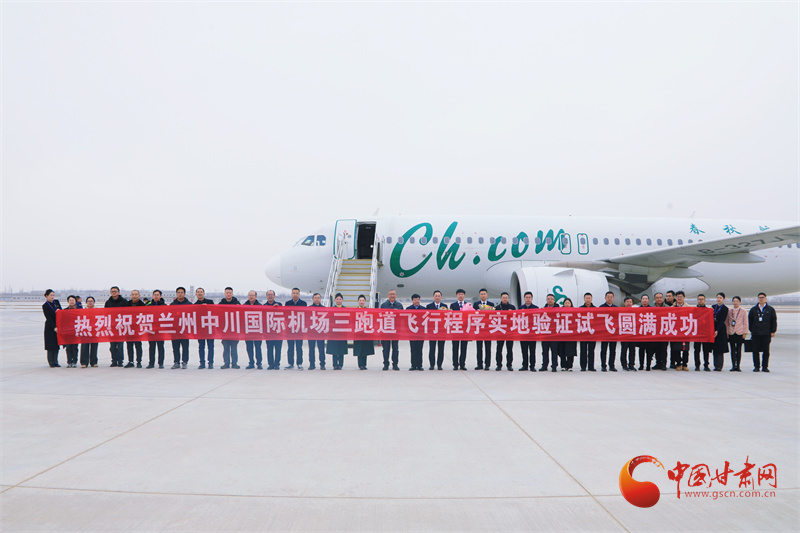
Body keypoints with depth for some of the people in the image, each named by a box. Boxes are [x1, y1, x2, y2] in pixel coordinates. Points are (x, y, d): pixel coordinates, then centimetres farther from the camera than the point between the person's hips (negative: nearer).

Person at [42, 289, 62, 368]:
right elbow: (48, 318, -12)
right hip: (50, 327, -5)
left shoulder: (57, 302, 9)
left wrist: (59, 311, -10)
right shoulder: (45, 306, -6)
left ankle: (55, 362, 11)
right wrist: (54, 327, -19)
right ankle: (51, 363, 4)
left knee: (57, 344, 6)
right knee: (51, 344, -3)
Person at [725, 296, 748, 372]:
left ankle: (738, 366, 7)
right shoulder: (729, 311, 7)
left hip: (740, 333, -2)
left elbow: (745, 322, 2)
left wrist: (745, 332, -3)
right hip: (731, 333, 2)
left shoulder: (743, 311, 2)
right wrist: (726, 332, 5)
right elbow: (726, 322, 11)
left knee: (739, 349, 1)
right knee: (732, 349, 3)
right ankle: (733, 366, 6)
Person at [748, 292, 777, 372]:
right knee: (756, 351, 0)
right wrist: (751, 330, 8)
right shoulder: (753, 309, 10)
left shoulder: (771, 309, 7)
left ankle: (765, 367, 9)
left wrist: (773, 331, 0)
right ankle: (756, 367, 7)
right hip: (755, 334, 1)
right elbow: (750, 321, 14)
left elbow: (774, 321, 7)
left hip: (766, 334, -1)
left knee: (766, 351, 1)